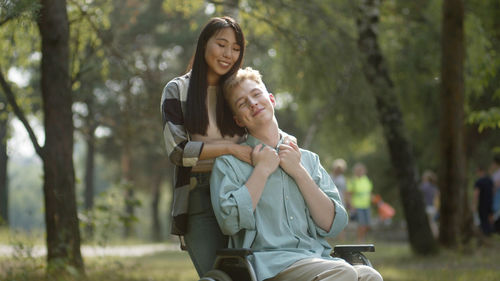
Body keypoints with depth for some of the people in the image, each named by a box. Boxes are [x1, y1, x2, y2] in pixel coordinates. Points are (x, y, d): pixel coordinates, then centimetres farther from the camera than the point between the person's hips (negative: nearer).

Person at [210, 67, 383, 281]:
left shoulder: (308, 159, 21)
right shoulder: (229, 163, 10)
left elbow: (333, 225, 11)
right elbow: (230, 222, -8)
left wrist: (299, 172, 4)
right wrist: (262, 170, 0)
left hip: (318, 258, 4)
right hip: (268, 263, -4)